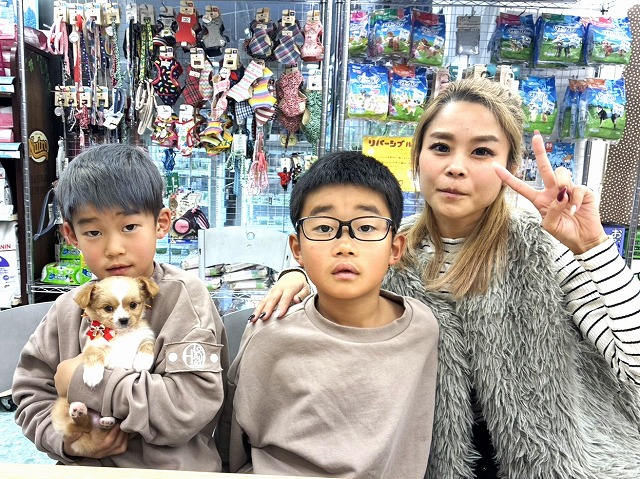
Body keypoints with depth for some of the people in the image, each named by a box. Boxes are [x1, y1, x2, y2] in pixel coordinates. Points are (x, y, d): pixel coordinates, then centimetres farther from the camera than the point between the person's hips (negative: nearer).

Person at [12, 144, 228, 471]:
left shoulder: (182, 296, -11)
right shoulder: (68, 310, 4)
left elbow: (192, 404, -20)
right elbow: (31, 395, 9)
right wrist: (67, 440, -9)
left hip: (171, 468, -3)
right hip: (83, 467, 4)